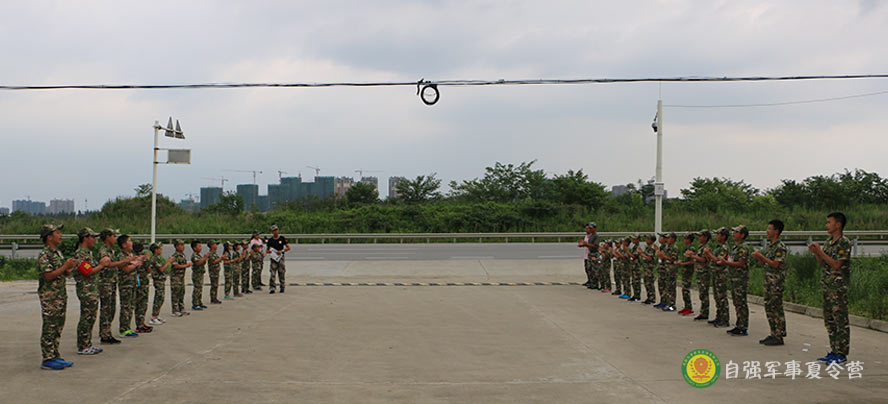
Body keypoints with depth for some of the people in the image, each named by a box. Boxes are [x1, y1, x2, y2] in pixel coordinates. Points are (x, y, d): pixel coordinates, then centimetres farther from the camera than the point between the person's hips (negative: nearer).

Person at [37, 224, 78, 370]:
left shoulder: (58, 253, 15)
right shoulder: (44, 255, -13)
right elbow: (48, 276, -22)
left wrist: (70, 268, 0)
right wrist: (65, 266, -18)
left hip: (61, 296, 9)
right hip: (50, 297, -9)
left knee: (58, 328, 12)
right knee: (49, 329, -4)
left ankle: (55, 356, 19)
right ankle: (47, 360, 0)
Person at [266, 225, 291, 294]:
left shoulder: (282, 238, 3)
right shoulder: (270, 240, 8)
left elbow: (288, 248, 3)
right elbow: (267, 250, 14)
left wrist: (282, 251, -13)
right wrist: (268, 251, -10)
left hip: (281, 258, -1)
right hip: (273, 258, 1)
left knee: (281, 273, 2)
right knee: (272, 273, -10)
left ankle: (282, 287, 15)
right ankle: (271, 288, -12)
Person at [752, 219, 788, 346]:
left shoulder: (780, 246, -13)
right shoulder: (770, 245, 15)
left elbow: (776, 264, -19)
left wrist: (761, 256, -18)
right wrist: (758, 257, 1)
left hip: (777, 282, -9)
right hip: (768, 281, 9)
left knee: (777, 308, -6)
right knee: (769, 308, 11)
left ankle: (779, 337, -1)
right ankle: (773, 334, 18)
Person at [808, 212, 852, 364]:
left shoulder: (844, 243, -13)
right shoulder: (828, 242, 13)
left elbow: (836, 265, -19)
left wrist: (820, 251, -17)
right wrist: (815, 252, 1)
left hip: (839, 286, -9)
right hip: (827, 286, 9)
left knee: (841, 320, -3)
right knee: (829, 320, 12)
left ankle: (842, 354, 2)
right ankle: (834, 351, 19)